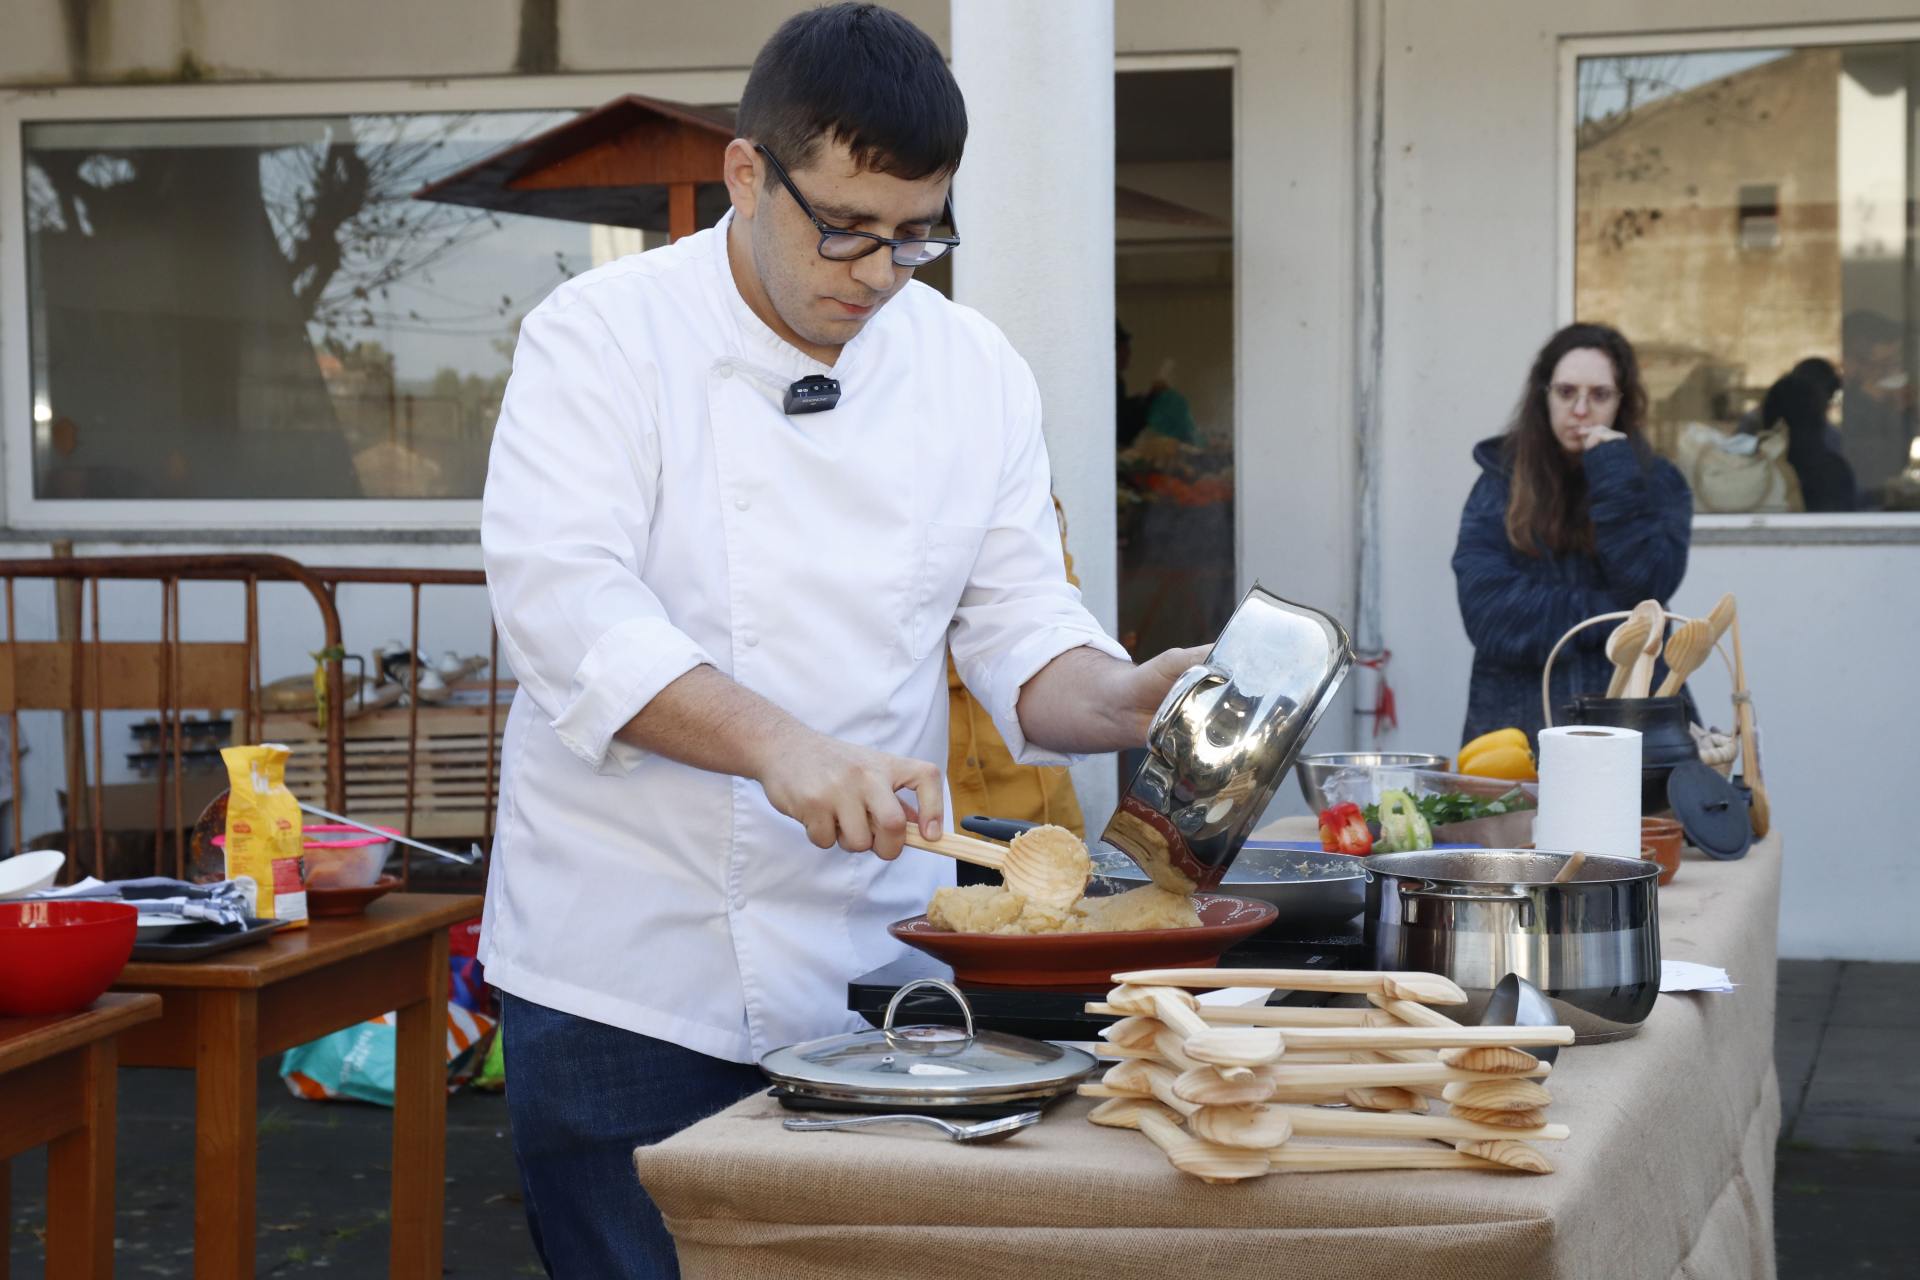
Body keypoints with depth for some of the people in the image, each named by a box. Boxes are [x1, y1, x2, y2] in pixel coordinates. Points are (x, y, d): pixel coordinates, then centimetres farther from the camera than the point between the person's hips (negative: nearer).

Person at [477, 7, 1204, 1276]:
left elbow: (1019, 630, 6)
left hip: (877, 967, 4)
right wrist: (776, 744, -34)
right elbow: (566, 600, -21)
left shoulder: (974, 370, 5)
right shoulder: (602, 336, -8)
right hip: (630, 979, -3)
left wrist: (1124, 699, -16)